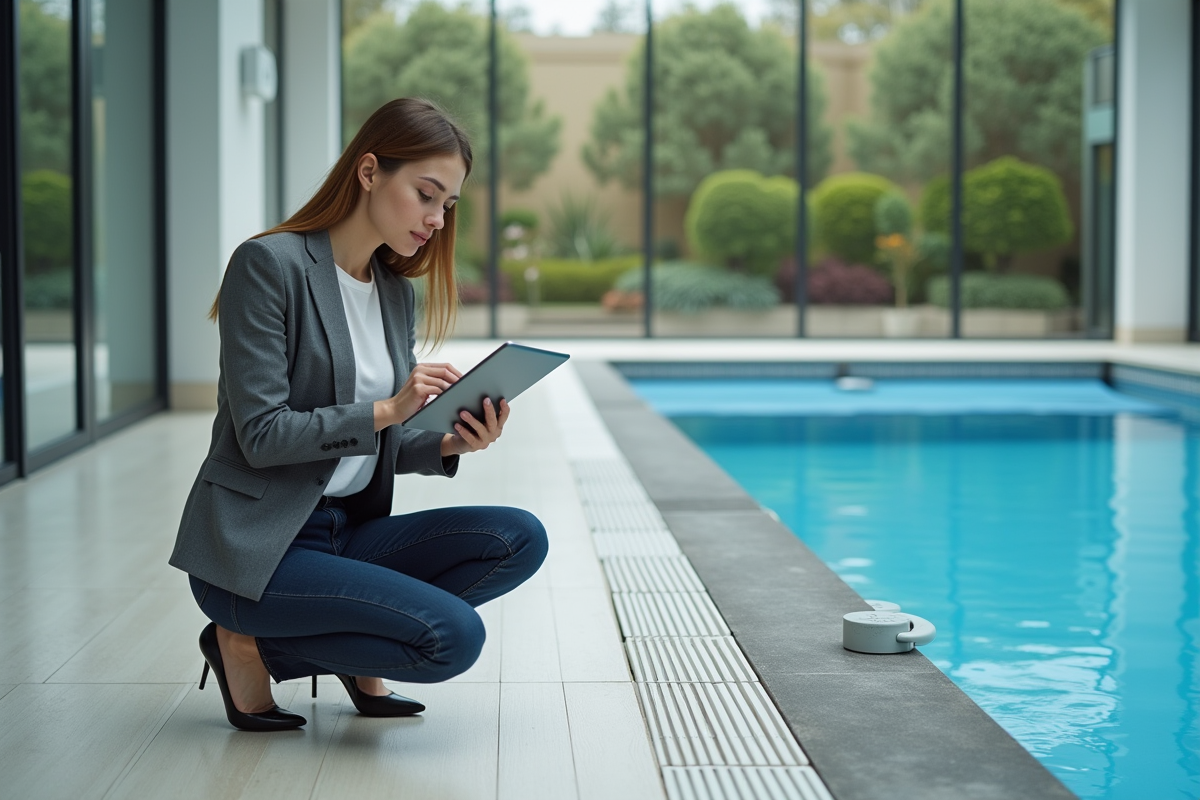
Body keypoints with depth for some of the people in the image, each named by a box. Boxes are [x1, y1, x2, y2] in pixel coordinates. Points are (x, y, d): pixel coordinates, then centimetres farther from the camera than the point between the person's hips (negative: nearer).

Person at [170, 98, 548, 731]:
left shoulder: (397, 291, 11)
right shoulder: (271, 265, -12)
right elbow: (262, 434, -17)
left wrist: (450, 445, -6)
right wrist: (385, 410, -22)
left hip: (347, 531, 8)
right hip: (254, 548, -8)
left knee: (521, 539, -10)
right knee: (454, 637, -23)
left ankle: (355, 658, -1)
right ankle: (252, 646, -5)